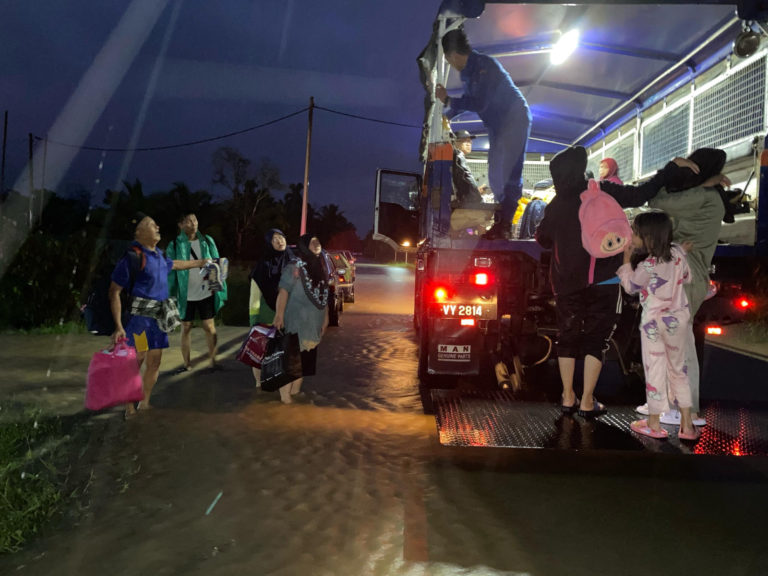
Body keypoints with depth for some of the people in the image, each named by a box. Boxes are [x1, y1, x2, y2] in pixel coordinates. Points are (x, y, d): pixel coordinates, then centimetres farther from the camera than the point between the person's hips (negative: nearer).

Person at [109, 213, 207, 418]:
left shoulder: (159, 254, 11)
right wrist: (118, 326, -18)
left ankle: (144, 403, 23)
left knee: (154, 362, 10)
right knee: (135, 361, -8)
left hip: (159, 314, 8)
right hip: (139, 314, -8)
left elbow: (173, 264, 36)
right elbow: (114, 292, -13)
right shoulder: (132, 256, -14)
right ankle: (130, 409, 4)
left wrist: (199, 262, 47)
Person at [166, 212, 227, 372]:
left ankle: (213, 360, 16)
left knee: (209, 327, 5)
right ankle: (187, 363, 19)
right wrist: (171, 295, -6)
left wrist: (221, 288, -2)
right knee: (186, 328, 8)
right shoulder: (175, 245, -1)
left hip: (206, 292, 1)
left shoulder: (207, 241, 3)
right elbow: (171, 272, -1)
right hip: (186, 295, 0)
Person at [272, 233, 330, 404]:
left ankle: (296, 390, 28)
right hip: (296, 320, -7)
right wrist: (279, 316, -23)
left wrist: (325, 317, 14)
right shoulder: (294, 266, -12)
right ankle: (285, 392, 8)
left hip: (314, 321, 8)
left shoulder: (320, 267, 9)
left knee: (307, 356, 14)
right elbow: (283, 291, -18)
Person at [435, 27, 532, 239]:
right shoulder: (467, 71, 7)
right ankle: (504, 221, 15)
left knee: (509, 173, -13)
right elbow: (469, 100, 22)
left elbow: (479, 103, -28)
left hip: (514, 120, -10)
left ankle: (504, 223, -11)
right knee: (495, 175, 9)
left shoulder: (484, 66, -21)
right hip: (497, 124, 10)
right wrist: (447, 115, 28)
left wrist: (448, 101, -22)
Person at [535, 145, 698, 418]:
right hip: (602, 280, -3)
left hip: (566, 282, 3)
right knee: (596, 339, 5)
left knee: (568, 337, 13)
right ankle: (587, 402, 5)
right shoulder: (602, 193, -8)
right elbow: (642, 194, -10)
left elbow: (543, 238, 14)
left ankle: (568, 398, 16)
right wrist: (673, 166, -3)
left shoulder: (555, 206, 2)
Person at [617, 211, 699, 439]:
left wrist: (627, 259, -3)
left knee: (655, 371, 6)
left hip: (654, 321, -5)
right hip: (679, 317, 6)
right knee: (678, 368, 16)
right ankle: (687, 425, 19)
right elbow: (687, 278, 10)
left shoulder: (647, 265, -22)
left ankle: (654, 424, 17)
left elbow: (630, 287, -5)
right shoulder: (678, 253, -6)